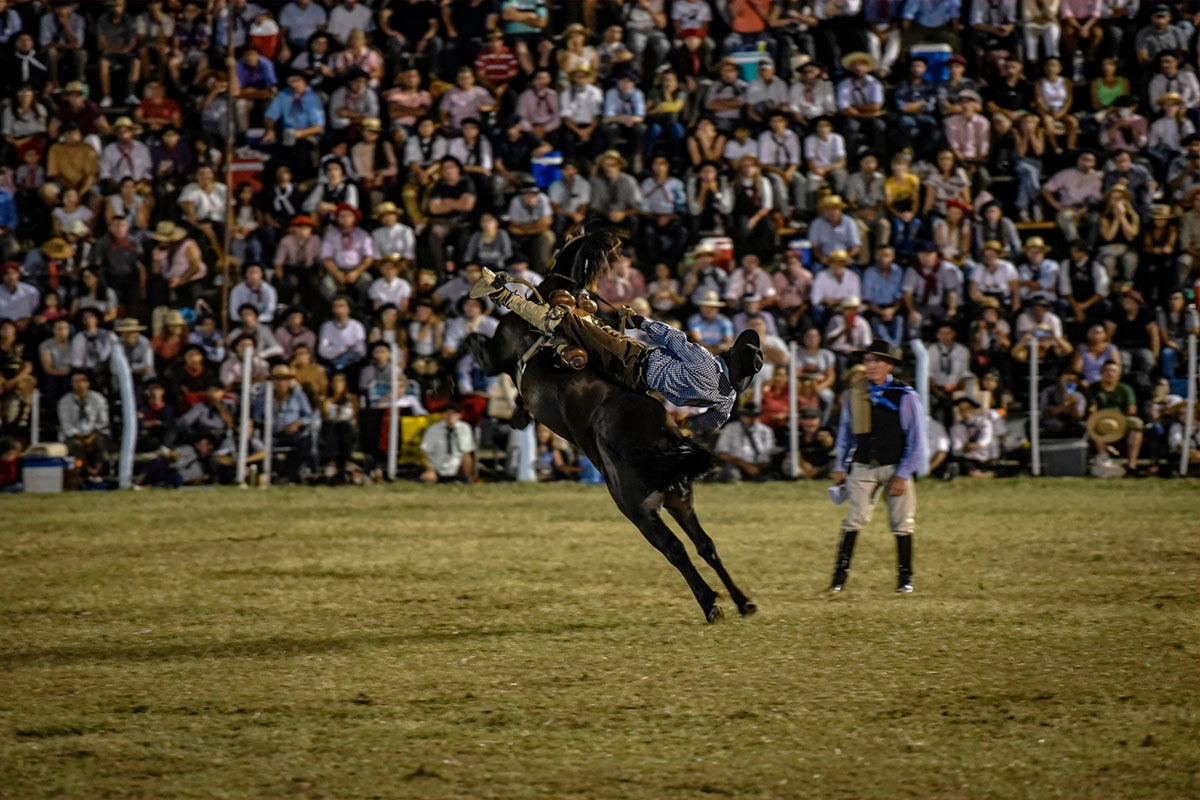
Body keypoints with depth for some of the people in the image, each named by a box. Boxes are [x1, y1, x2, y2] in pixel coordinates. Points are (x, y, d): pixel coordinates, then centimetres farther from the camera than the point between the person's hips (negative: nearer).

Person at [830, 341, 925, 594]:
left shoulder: (905, 396, -6)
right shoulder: (853, 393, 4)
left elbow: (916, 439, -4)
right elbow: (845, 431, 14)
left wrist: (902, 475, -9)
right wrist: (839, 467, 10)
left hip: (895, 468, -2)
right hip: (862, 467, 2)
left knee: (901, 524, 4)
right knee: (853, 521, -9)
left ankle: (905, 577, 14)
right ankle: (840, 576, -9)